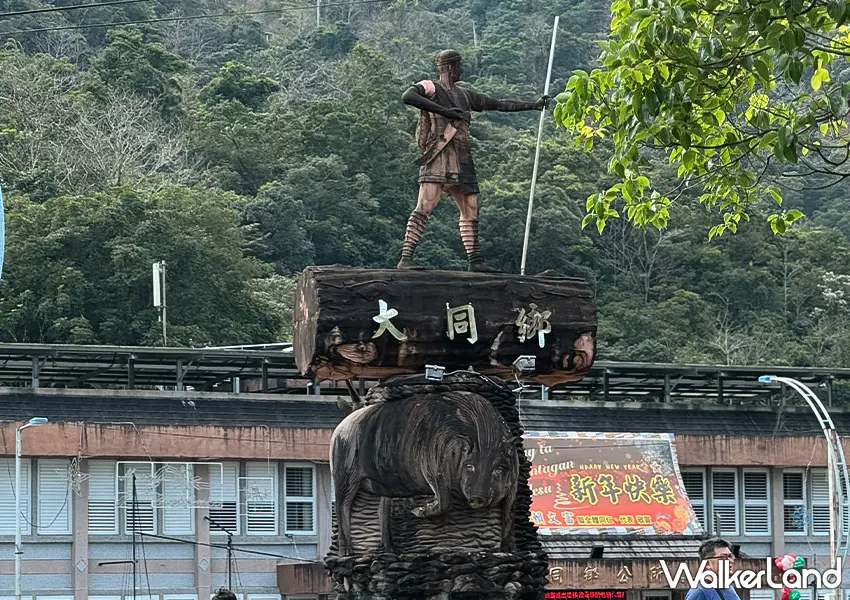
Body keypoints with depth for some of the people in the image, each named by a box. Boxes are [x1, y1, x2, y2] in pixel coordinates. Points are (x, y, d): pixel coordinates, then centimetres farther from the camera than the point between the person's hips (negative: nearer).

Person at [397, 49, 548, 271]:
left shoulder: (464, 95, 23)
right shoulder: (430, 88, -1)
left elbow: (498, 104, 28)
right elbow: (407, 97, -21)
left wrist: (532, 106, 30)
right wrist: (443, 111, -23)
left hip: (462, 163, 8)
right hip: (438, 161, -8)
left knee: (471, 211, 9)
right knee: (424, 207, -16)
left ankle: (475, 261, 16)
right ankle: (406, 259, -20)